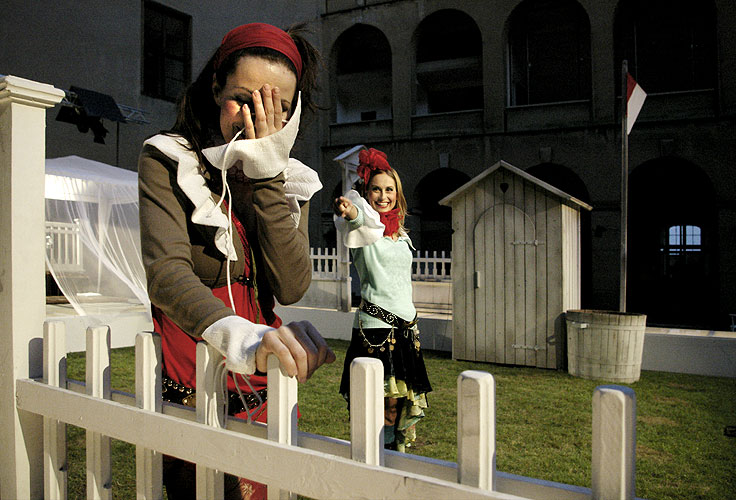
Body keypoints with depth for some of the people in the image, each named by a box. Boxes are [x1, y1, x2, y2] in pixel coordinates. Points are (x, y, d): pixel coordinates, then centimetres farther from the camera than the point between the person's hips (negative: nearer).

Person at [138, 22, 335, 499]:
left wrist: (268, 175, -14)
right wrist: (233, 333, -40)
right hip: (188, 384, -3)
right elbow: (165, 269, -22)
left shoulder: (290, 179, 5)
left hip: (265, 388, 3)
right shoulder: (168, 161, -5)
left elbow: (291, 288, -9)